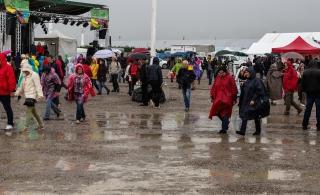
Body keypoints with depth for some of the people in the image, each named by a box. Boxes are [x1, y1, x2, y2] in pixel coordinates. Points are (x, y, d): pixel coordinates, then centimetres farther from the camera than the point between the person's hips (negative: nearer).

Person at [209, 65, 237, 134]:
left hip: (227, 99, -5)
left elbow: (234, 89, -4)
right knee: (218, 113, 6)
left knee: (225, 114, -4)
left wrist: (234, 99, -4)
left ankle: (224, 129, 4)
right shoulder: (217, 78, 9)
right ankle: (226, 123, 30)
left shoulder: (230, 78, -5)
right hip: (218, 99, 5)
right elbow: (214, 88, 13)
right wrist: (212, 97, 8)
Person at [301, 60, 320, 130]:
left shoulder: (305, 72, 2)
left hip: (309, 93, 4)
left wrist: (303, 90, 13)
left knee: (308, 109, 10)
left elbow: (303, 83, 6)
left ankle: (305, 125, 10)